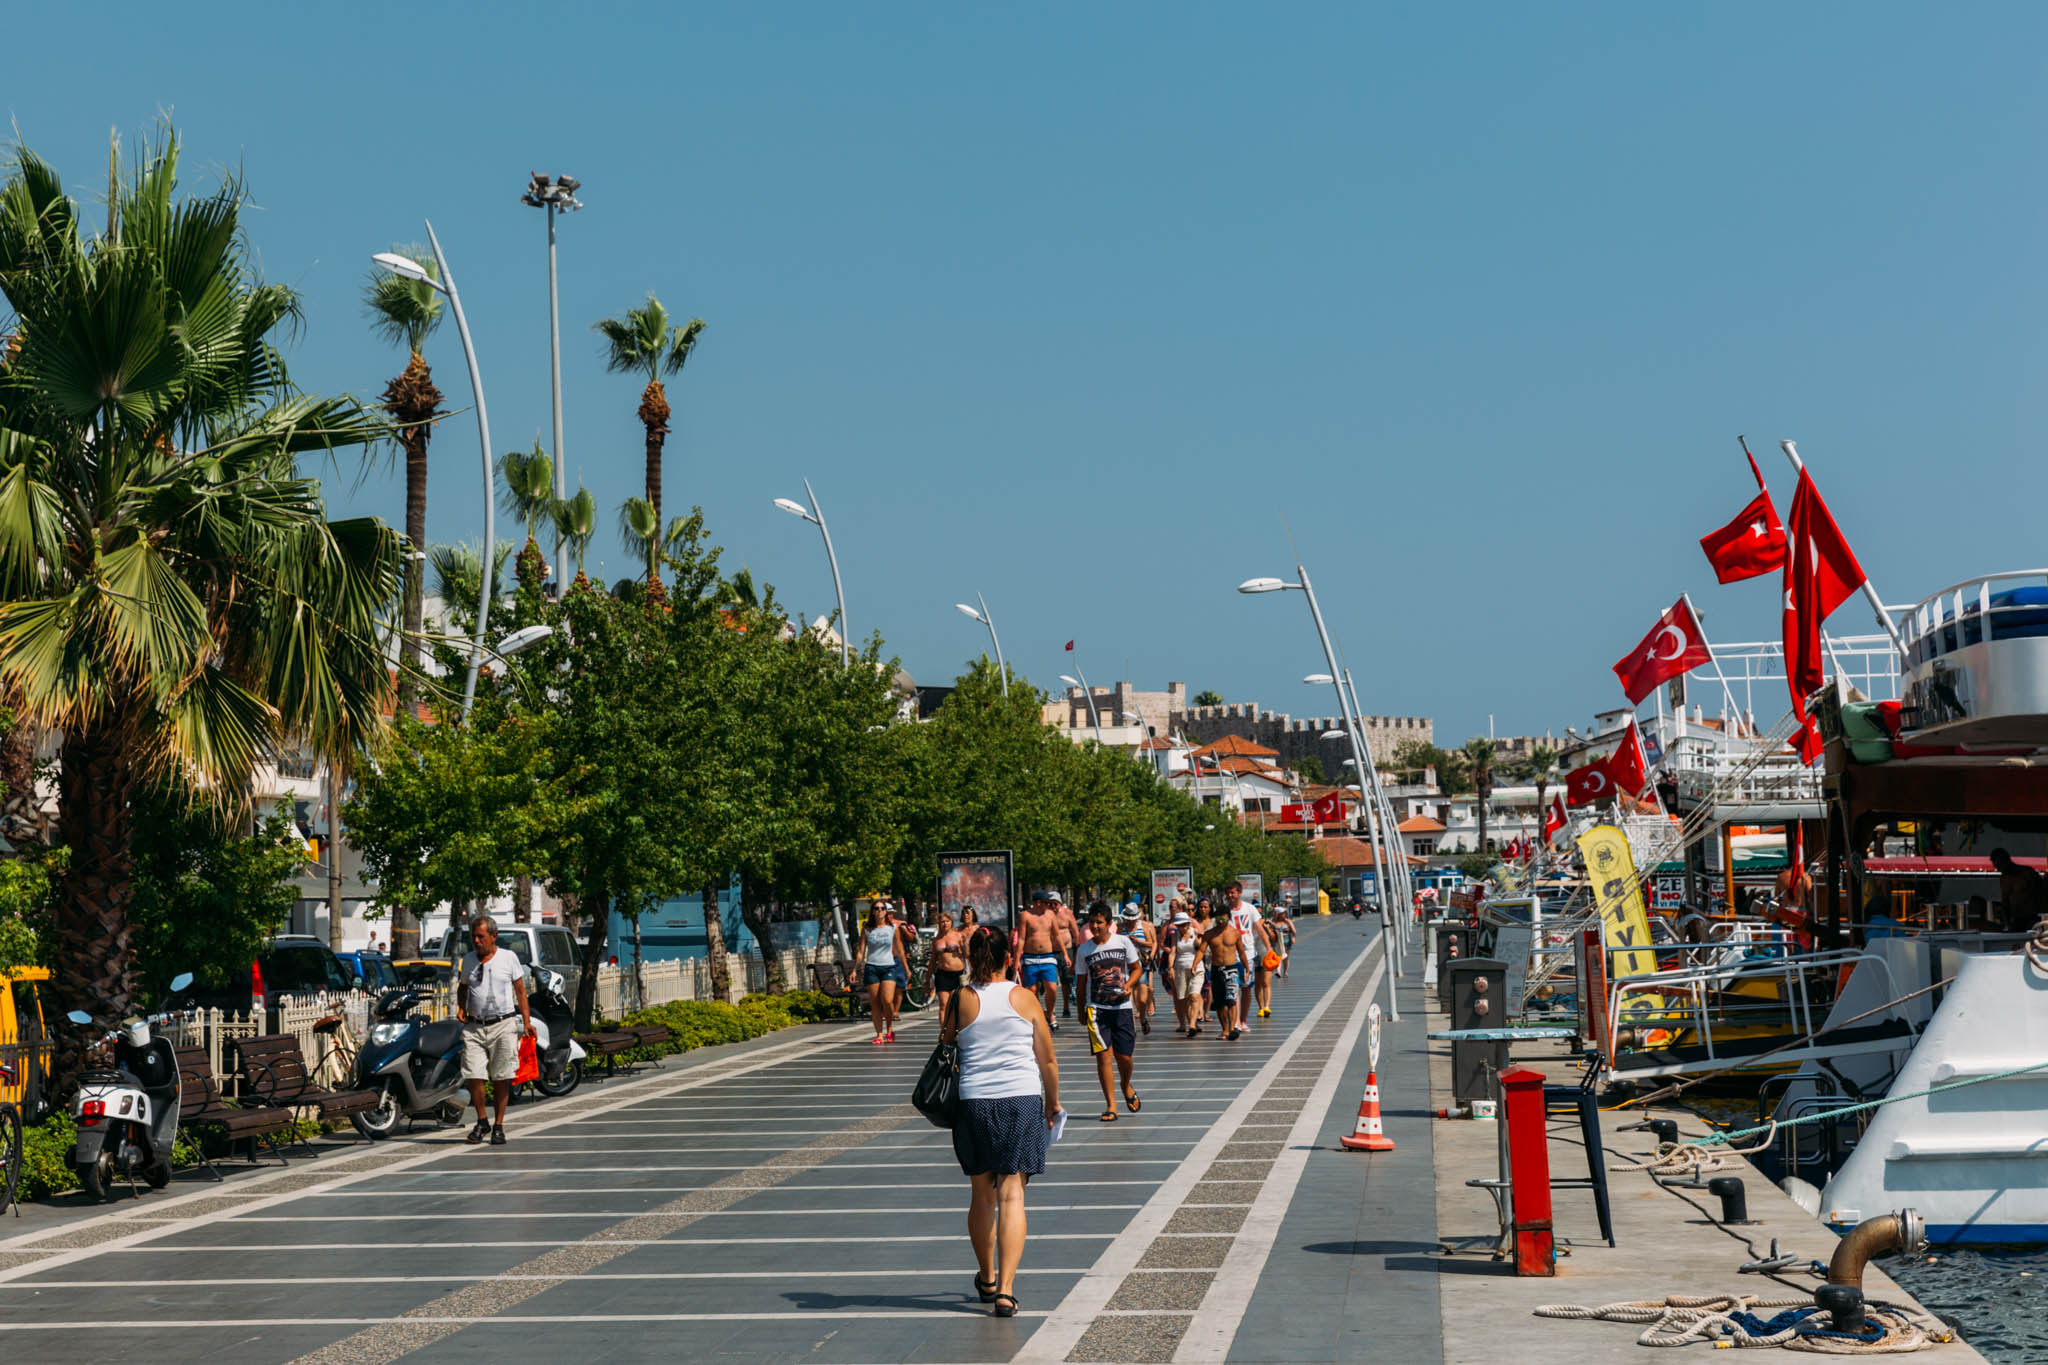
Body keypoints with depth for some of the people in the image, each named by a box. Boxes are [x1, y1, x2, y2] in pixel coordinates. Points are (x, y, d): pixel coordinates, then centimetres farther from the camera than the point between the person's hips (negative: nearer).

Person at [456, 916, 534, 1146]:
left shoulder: (509, 958, 3)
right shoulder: (468, 960, 11)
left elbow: (520, 990, 6)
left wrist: (527, 1021, -1)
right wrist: (460, 1007, 5)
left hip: (503, 1025, -2)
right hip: (474, 1026, 3)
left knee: (501, 1079, -1)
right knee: (473, 1076, -6)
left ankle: (498, 1126, 9)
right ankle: (482, 1122, 13)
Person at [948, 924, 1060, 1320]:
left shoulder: (961, 1000, -1)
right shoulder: (1024, 998, 0)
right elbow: (1048, 1059, 5)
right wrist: (1052, 1104, 18)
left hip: (974, 1102, 1)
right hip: (1023, 1099, -1)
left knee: (982, 1194, 16)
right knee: (1012, 1195, -3)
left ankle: (987, 1279, 33)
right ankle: (1005, 1289, -13)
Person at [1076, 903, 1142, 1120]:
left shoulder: (1124, 942, 0)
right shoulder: (1084, 950, 2)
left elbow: (1136, 968, 9)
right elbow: (1081, 982, 10)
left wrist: (1128, 985, -10)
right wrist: (1081, 1010, 9)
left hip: (1122, 1006, 0)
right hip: (1096, 1007, 0)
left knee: (1124, 1055, 2)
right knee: (1103, 1054, -9)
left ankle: (1126, 1086, 35)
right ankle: (1111, 1104, -4)